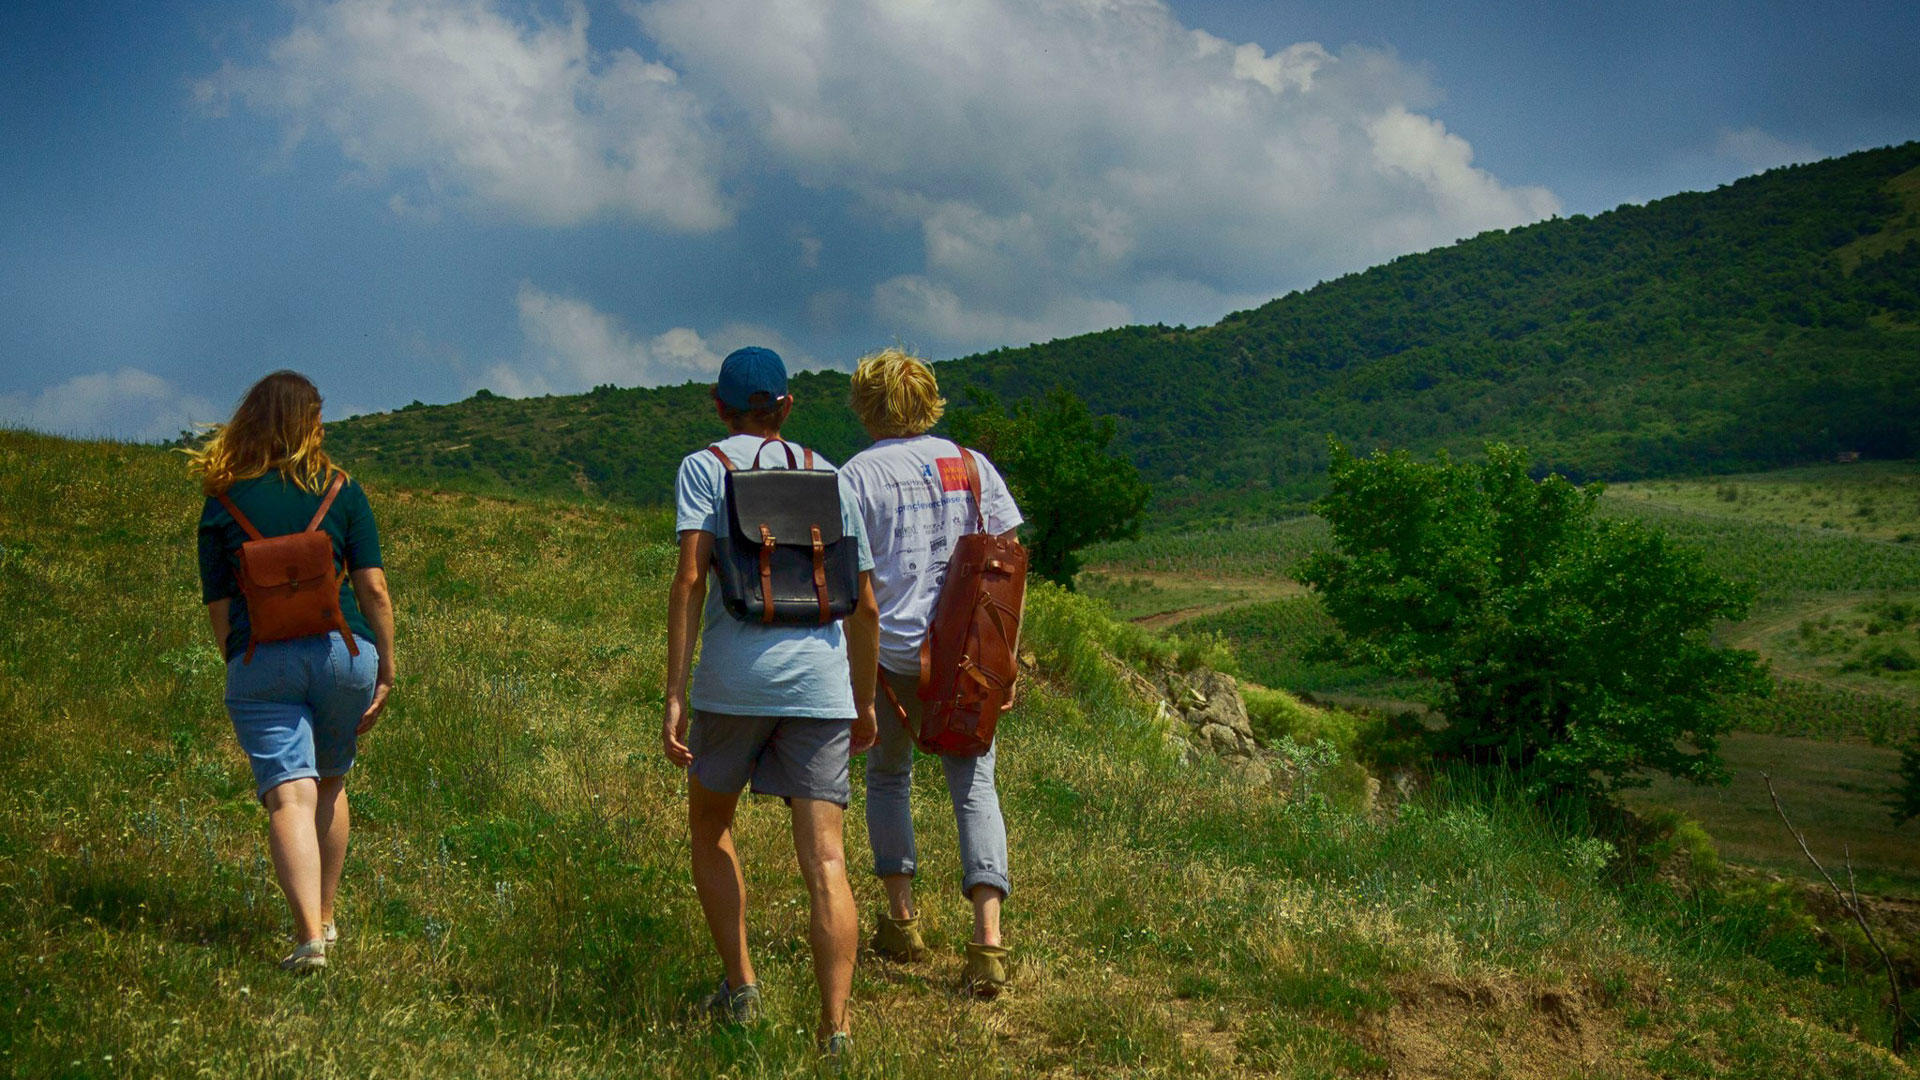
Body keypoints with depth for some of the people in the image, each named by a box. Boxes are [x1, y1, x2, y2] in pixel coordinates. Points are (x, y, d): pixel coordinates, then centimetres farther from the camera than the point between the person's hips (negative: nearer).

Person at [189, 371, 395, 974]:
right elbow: (373, 589, -1)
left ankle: (310, 935, -22)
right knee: (330, 784, 21)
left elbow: (218, 607, 4)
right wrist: (386, 666, 7)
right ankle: (325, 917, 30)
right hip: (341, 650, 1)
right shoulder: (341, 491, 2)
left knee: (289, 795, -7)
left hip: (260, 661, -1)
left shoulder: (222, 502, 3)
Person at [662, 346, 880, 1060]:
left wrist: (674, 694, -9)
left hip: (734, 677, -2)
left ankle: (740, 986, 21)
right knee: (823, 858, -1)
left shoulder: (703, 468, 6)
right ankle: (835, 1028, -11)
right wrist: (863, 703, 24)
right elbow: (864, 606, 14)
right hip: (820, 680, 2)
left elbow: (690, 580, -8)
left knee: (709, 825, 22)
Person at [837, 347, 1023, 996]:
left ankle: (901, 919, 21)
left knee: (888, 775, 20)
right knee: (974, 784, 4)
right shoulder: (972, 465, 6)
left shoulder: (858, 476, -3)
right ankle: (988, 940, -8)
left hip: (893, 651, -2)